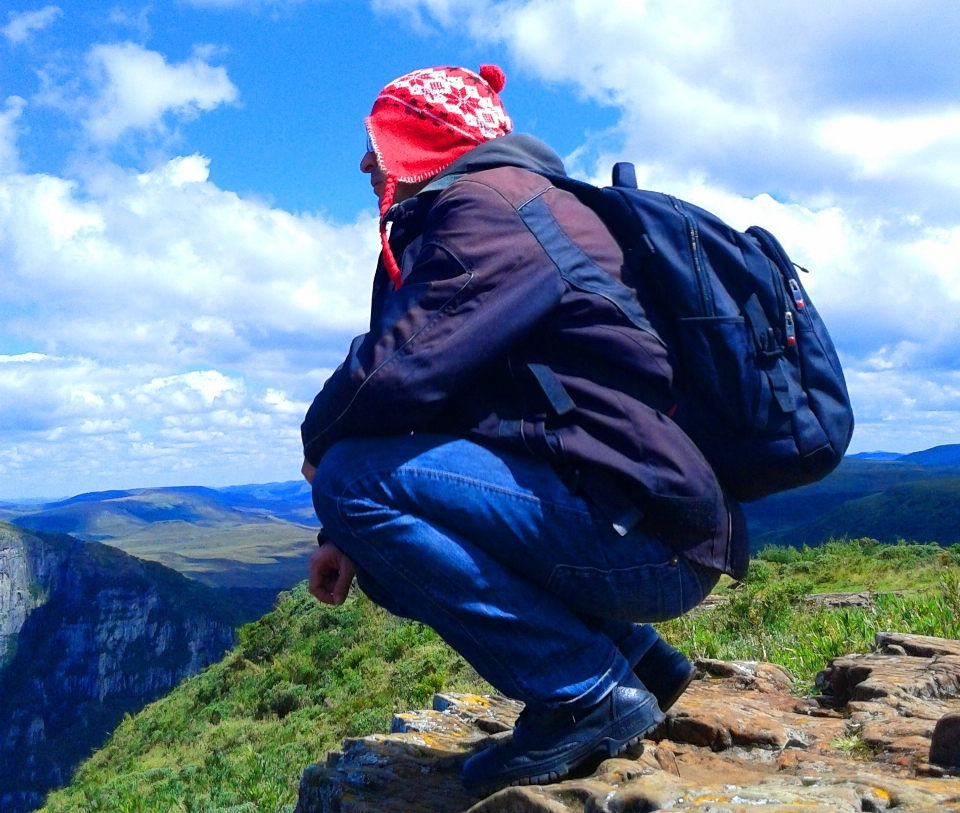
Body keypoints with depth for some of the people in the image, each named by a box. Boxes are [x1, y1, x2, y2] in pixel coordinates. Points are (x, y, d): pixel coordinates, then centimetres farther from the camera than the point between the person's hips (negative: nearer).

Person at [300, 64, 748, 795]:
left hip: (641, 529, -10)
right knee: (380, 546, 19)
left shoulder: (489, 203, -10)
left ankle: (586, 693, -9)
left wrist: (319, 442, 1)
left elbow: (402, 370, -22)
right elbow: (443, 391, 18)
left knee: (354, 478, -16)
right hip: (637, 527, 10)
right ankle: (632, 654, 16)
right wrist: (349, 535, 9)